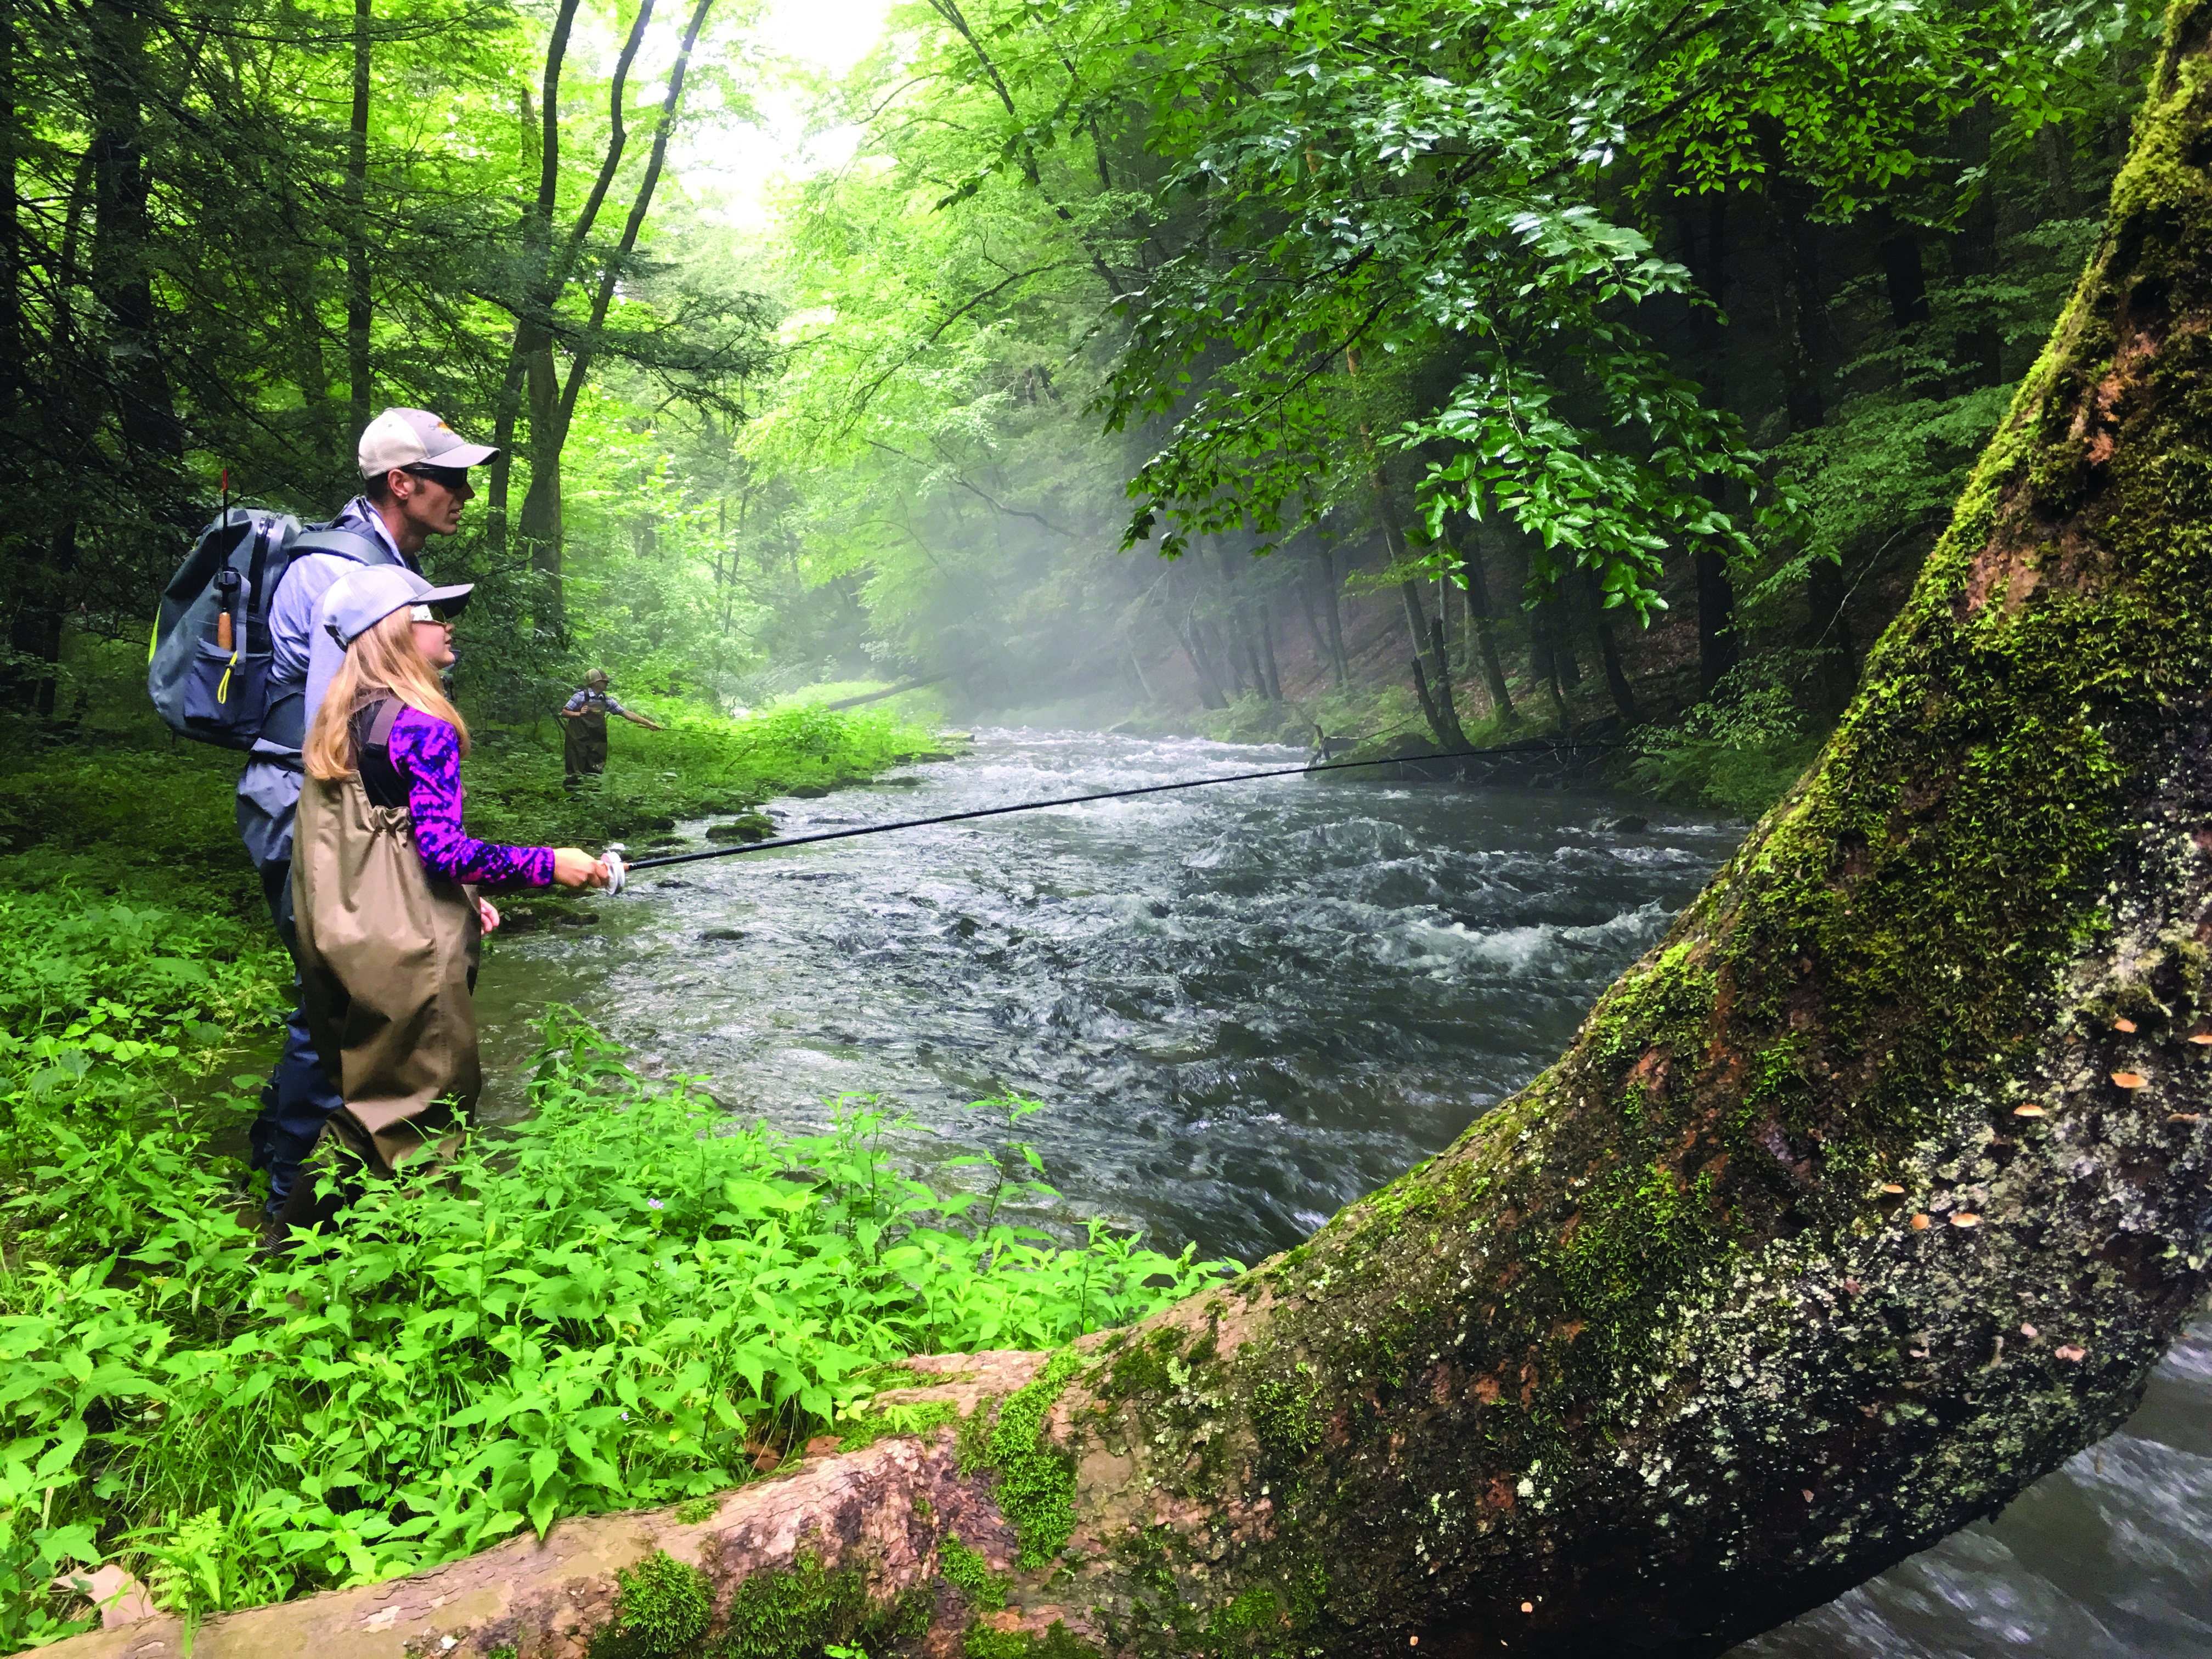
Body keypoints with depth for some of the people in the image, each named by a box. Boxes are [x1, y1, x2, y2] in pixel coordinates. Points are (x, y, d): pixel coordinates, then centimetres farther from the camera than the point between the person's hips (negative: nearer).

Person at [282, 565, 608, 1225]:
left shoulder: (339, 721, 12)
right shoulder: (422, 725, -16)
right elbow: (441, 846, -21)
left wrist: (462, 897, 18)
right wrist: (548, 864, -16)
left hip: (341, 944, 9)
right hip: (404, 956, -9)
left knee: (367, 1100, 19)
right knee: (428, 1106, 4)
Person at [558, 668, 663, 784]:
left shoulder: (606, 700, 6)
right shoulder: (581, 697, -8)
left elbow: (626, 714, 8)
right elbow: (564, 713, -6)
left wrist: (648, 723, 5)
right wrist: (578, 714, -25)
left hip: (597, 743, 5)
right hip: (578, 742, -5)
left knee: (596, 774, 5)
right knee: (576, 773, -3)